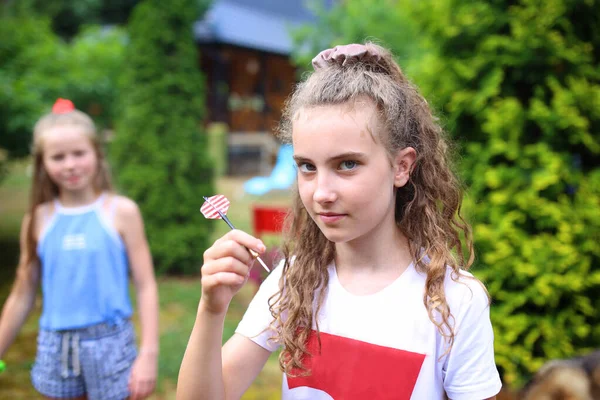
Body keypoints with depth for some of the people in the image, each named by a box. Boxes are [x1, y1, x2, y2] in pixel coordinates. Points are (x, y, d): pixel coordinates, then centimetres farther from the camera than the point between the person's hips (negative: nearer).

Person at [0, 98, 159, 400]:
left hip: (110, 342, -3)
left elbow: (146, 286, -6)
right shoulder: (39, 218, 2)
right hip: (56, 346, 3)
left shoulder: (121, 211, -6)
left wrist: (149, 353, -12)